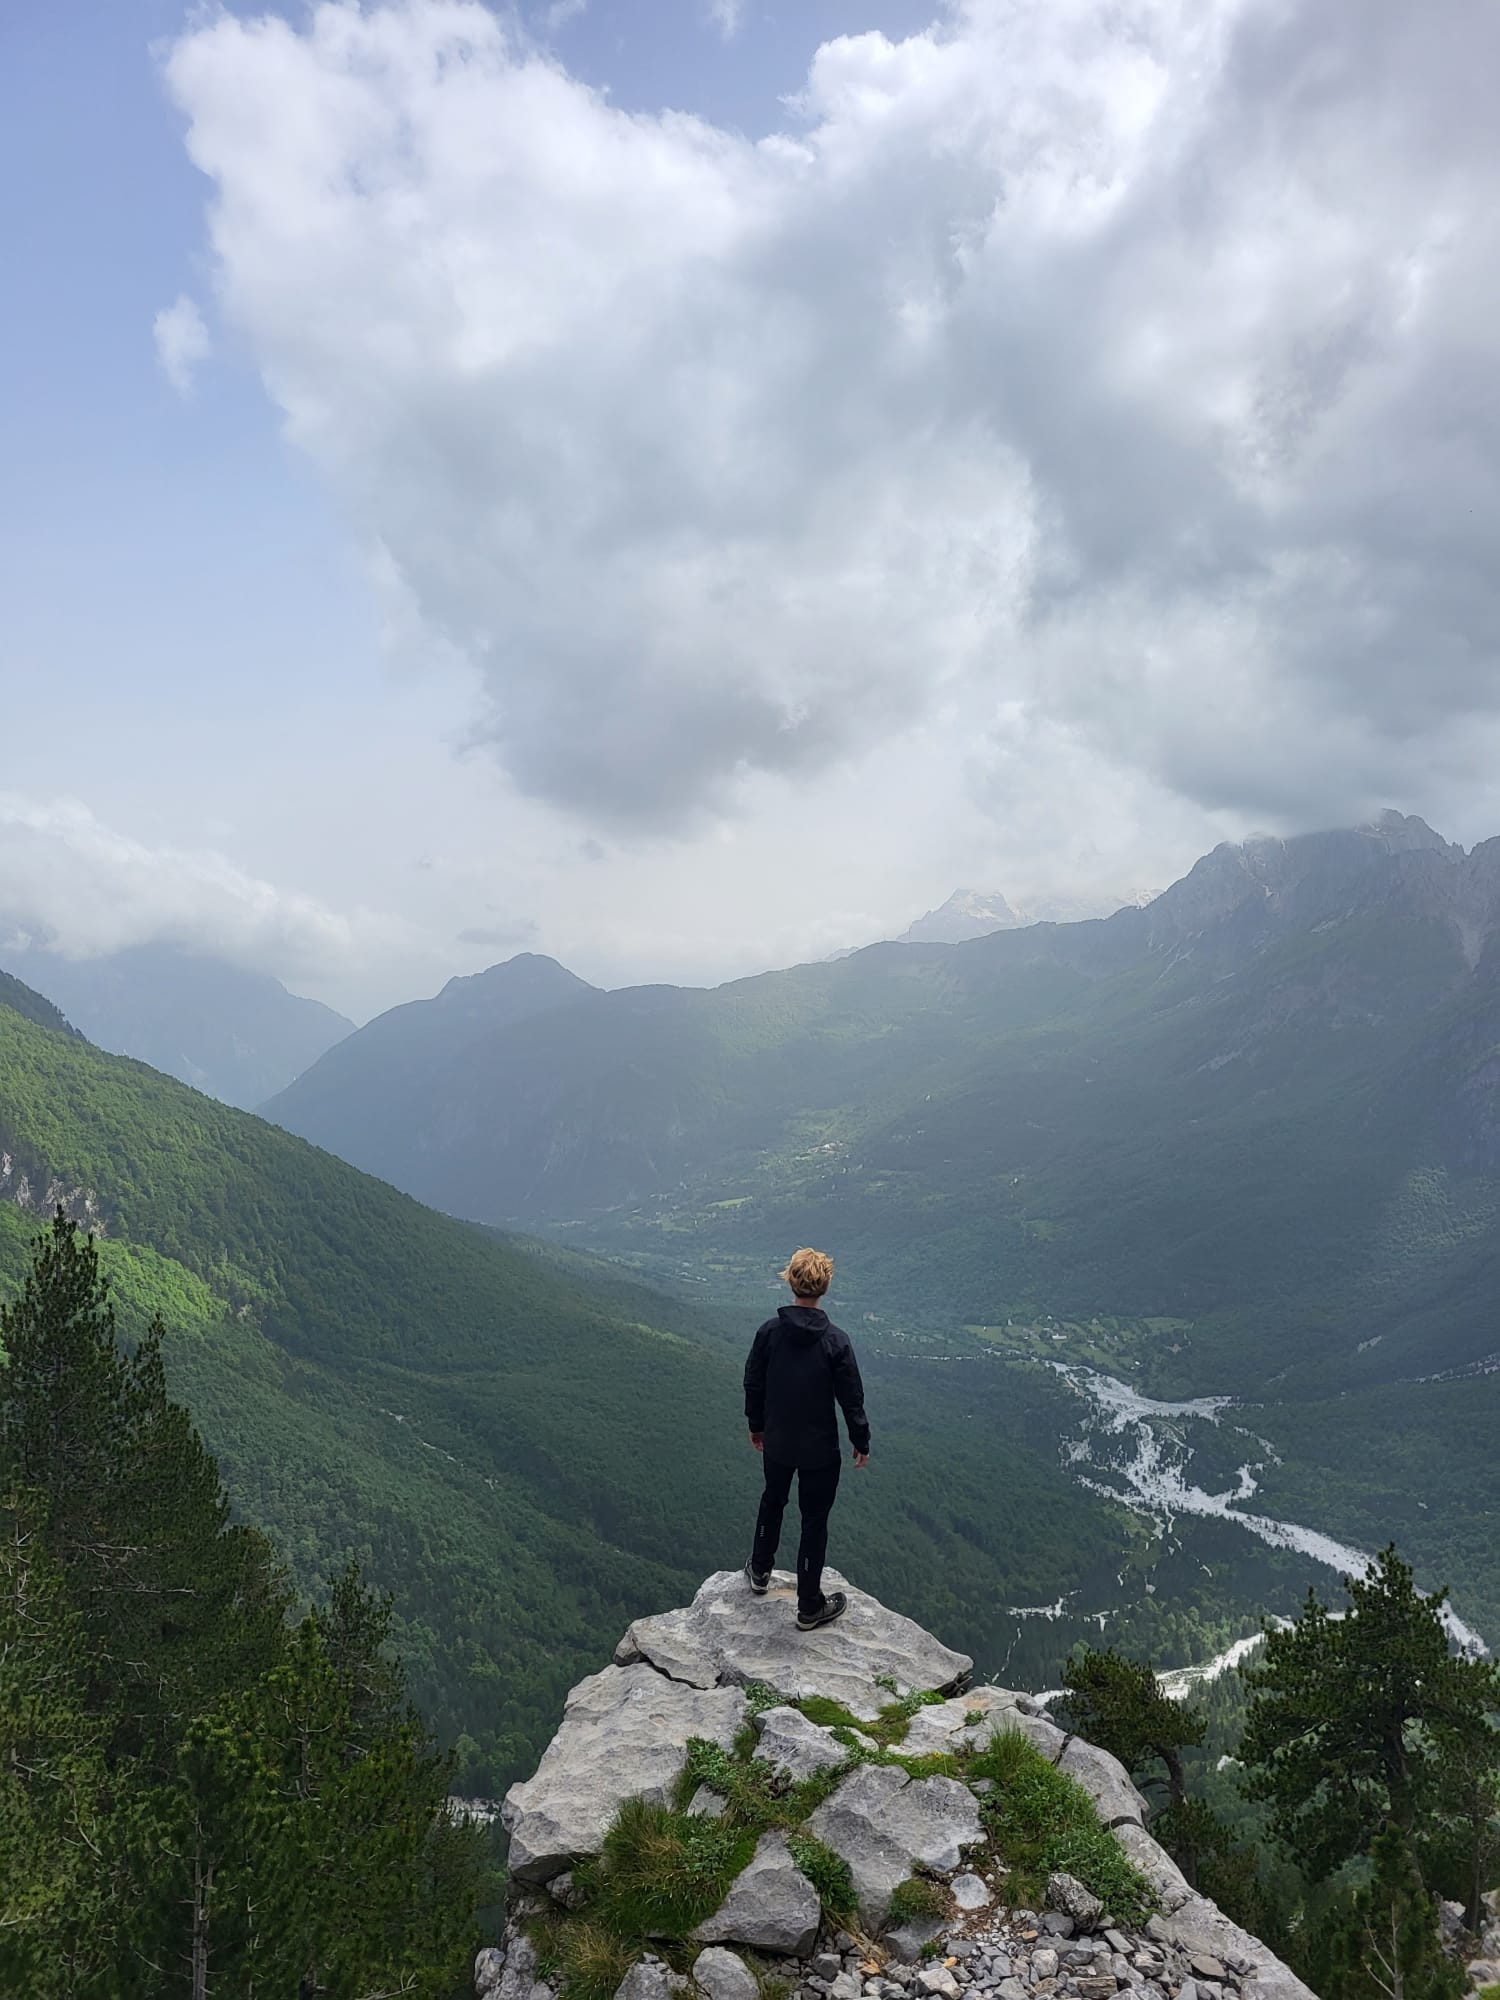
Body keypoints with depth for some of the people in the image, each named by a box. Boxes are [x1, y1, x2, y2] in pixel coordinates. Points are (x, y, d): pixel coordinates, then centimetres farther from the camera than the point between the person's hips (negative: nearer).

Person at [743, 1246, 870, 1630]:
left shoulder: (769, 1332, -13)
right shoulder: (835, 1341, -22)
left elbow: (753, 1384, 0)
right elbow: (851, 1398, -14)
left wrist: (756, 1425, 17)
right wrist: (861, 1442, 2)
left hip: (776, 1443, 3)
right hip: (819, 1450, -3)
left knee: (772, 1501, 27)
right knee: (814, 1521, 11)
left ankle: (761, 1572, 46)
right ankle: (810, 1607, 22)